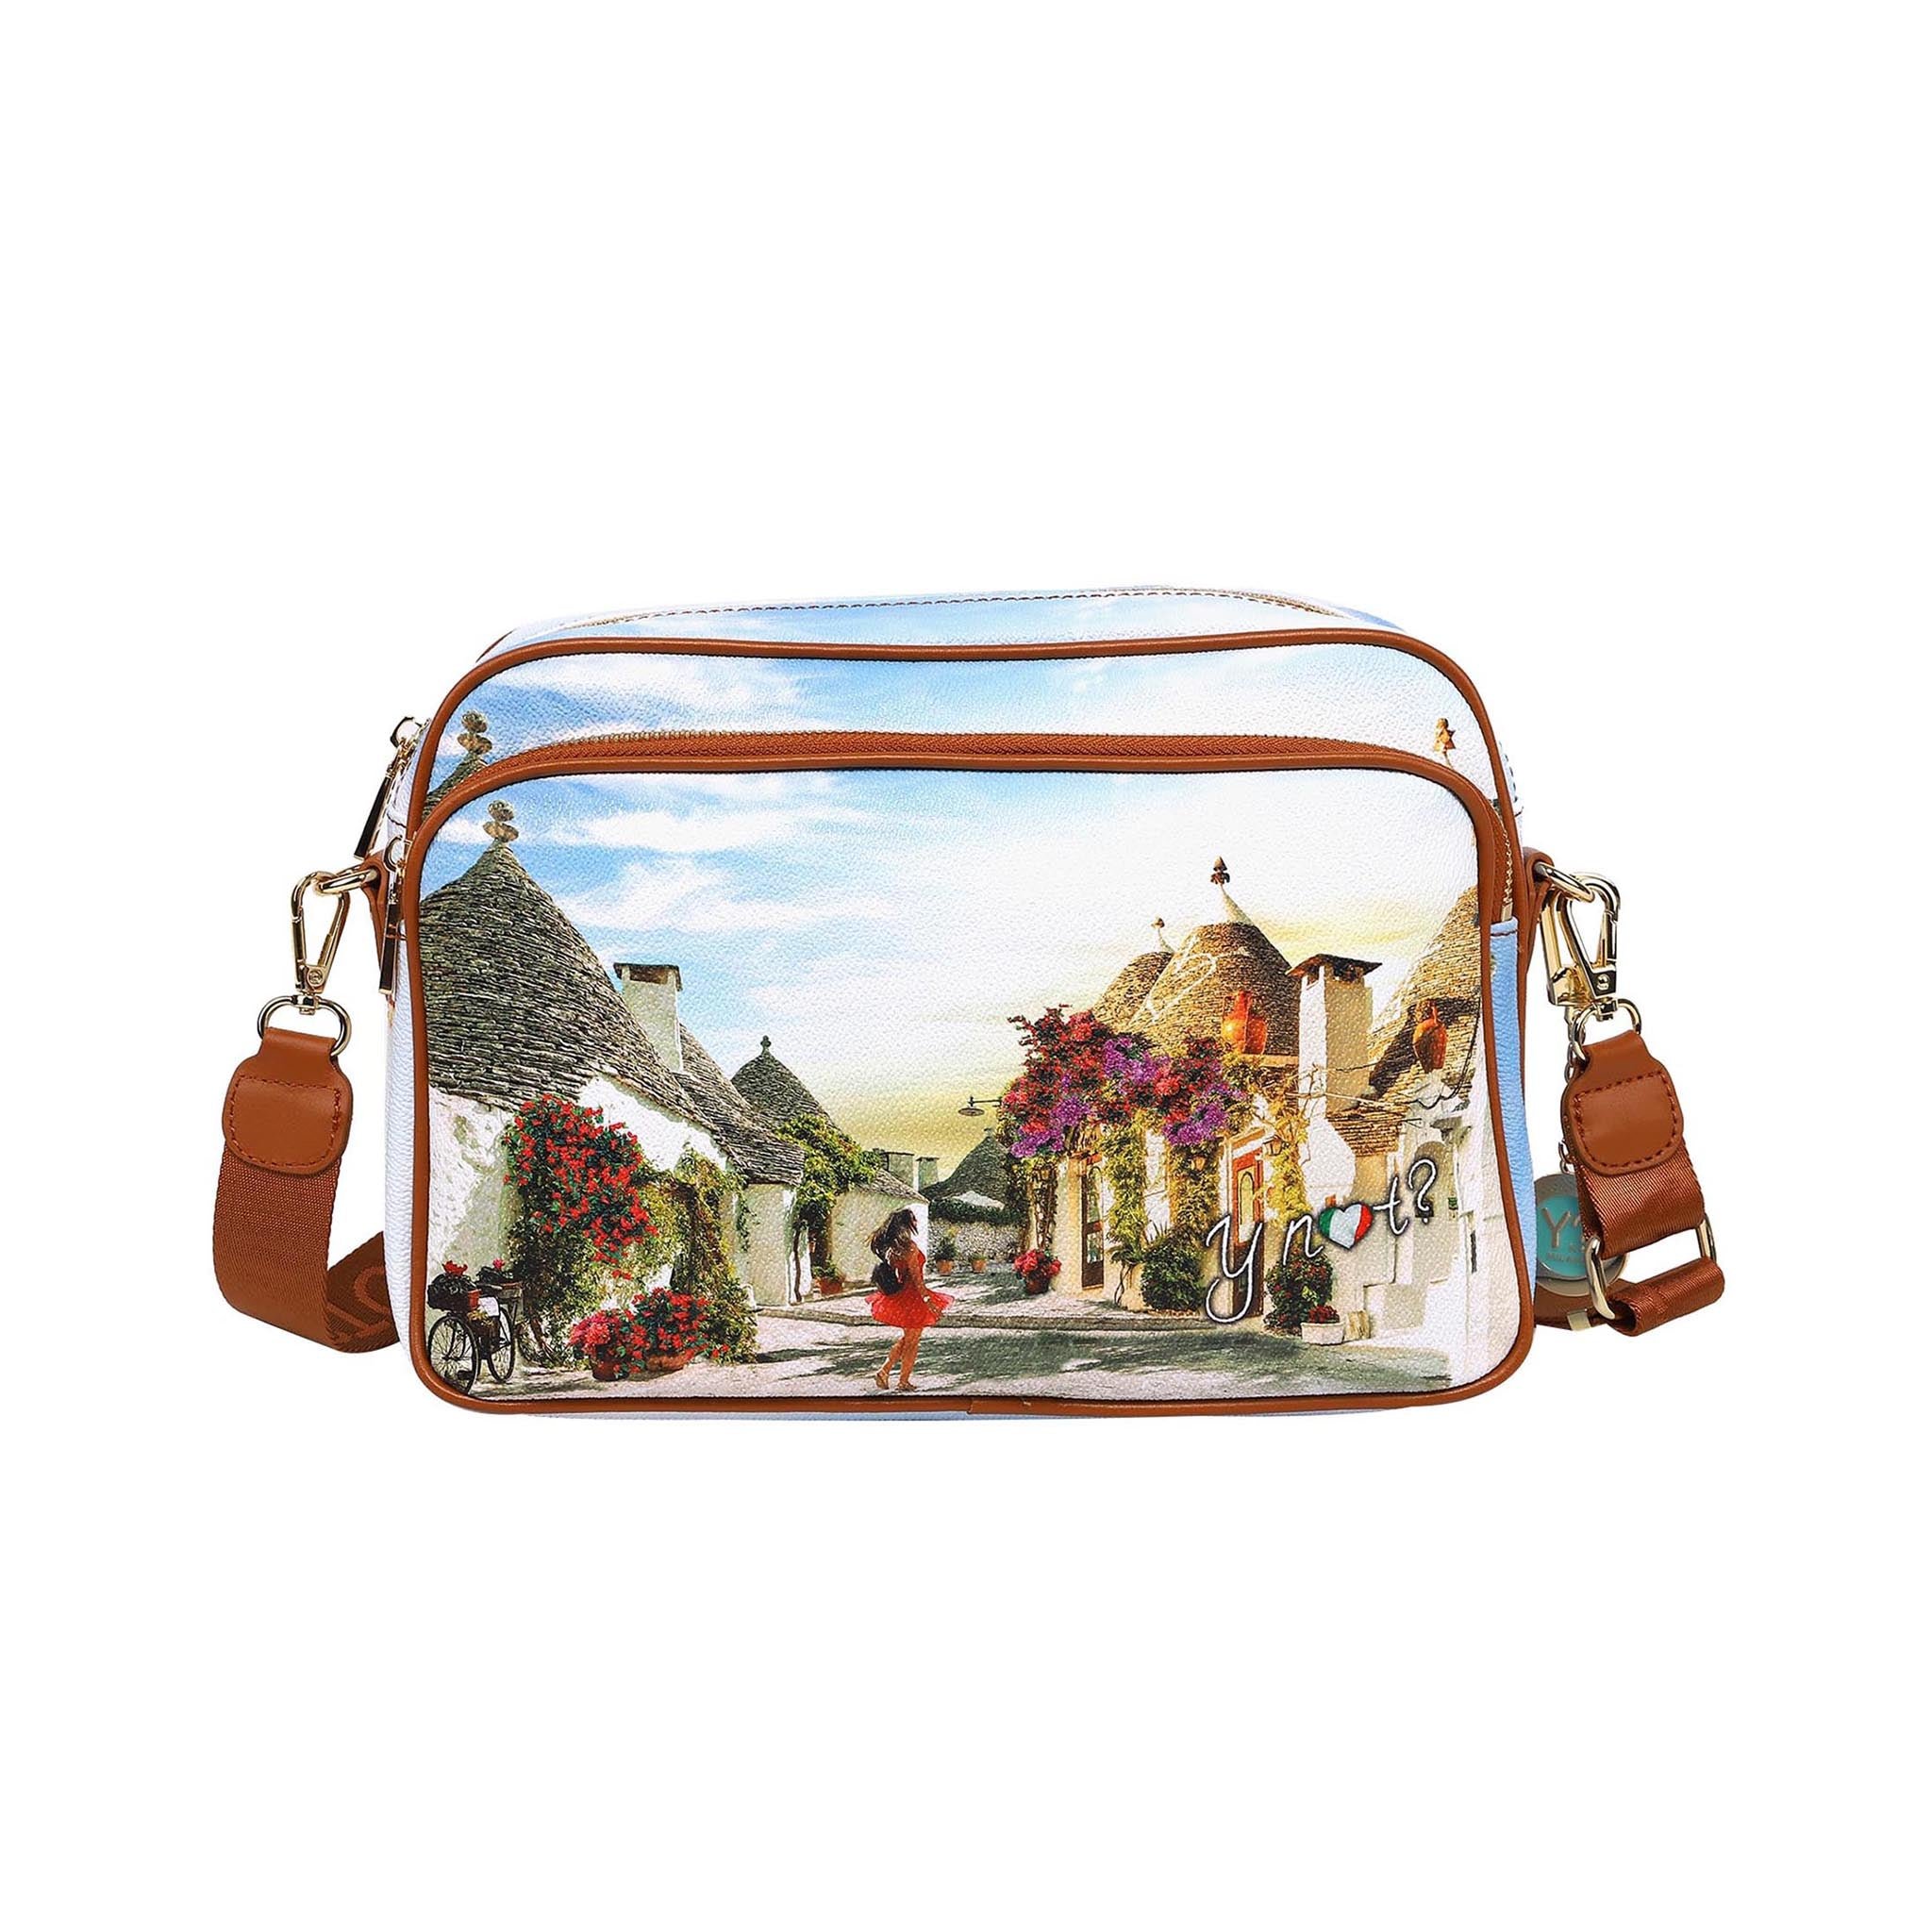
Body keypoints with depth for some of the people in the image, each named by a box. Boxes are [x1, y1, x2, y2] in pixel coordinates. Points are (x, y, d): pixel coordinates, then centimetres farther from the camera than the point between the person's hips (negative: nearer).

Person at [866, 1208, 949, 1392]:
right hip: (913, 1296, -8)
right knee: (912, 1341, 4)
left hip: (900, 1296, 8)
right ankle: (904, 1381, 11)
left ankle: (884, 1372, 16)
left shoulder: (893, 1246, 7)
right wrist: (927, 1299, -19)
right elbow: (915, 1276, -21)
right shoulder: (910, 1246, -19)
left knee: (906, 1337, 21)